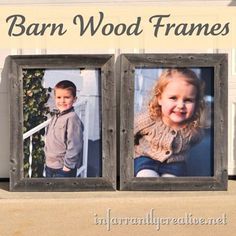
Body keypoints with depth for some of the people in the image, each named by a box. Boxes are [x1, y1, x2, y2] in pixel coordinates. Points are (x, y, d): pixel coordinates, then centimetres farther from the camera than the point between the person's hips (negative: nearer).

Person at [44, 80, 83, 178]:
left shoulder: (72, 118, -19)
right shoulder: (55, 117, 7)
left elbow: (74, 145, -22)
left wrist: (67, 166, -19)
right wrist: (47, 160, 16)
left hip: (64, 169, -8)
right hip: (49, 166, 8)